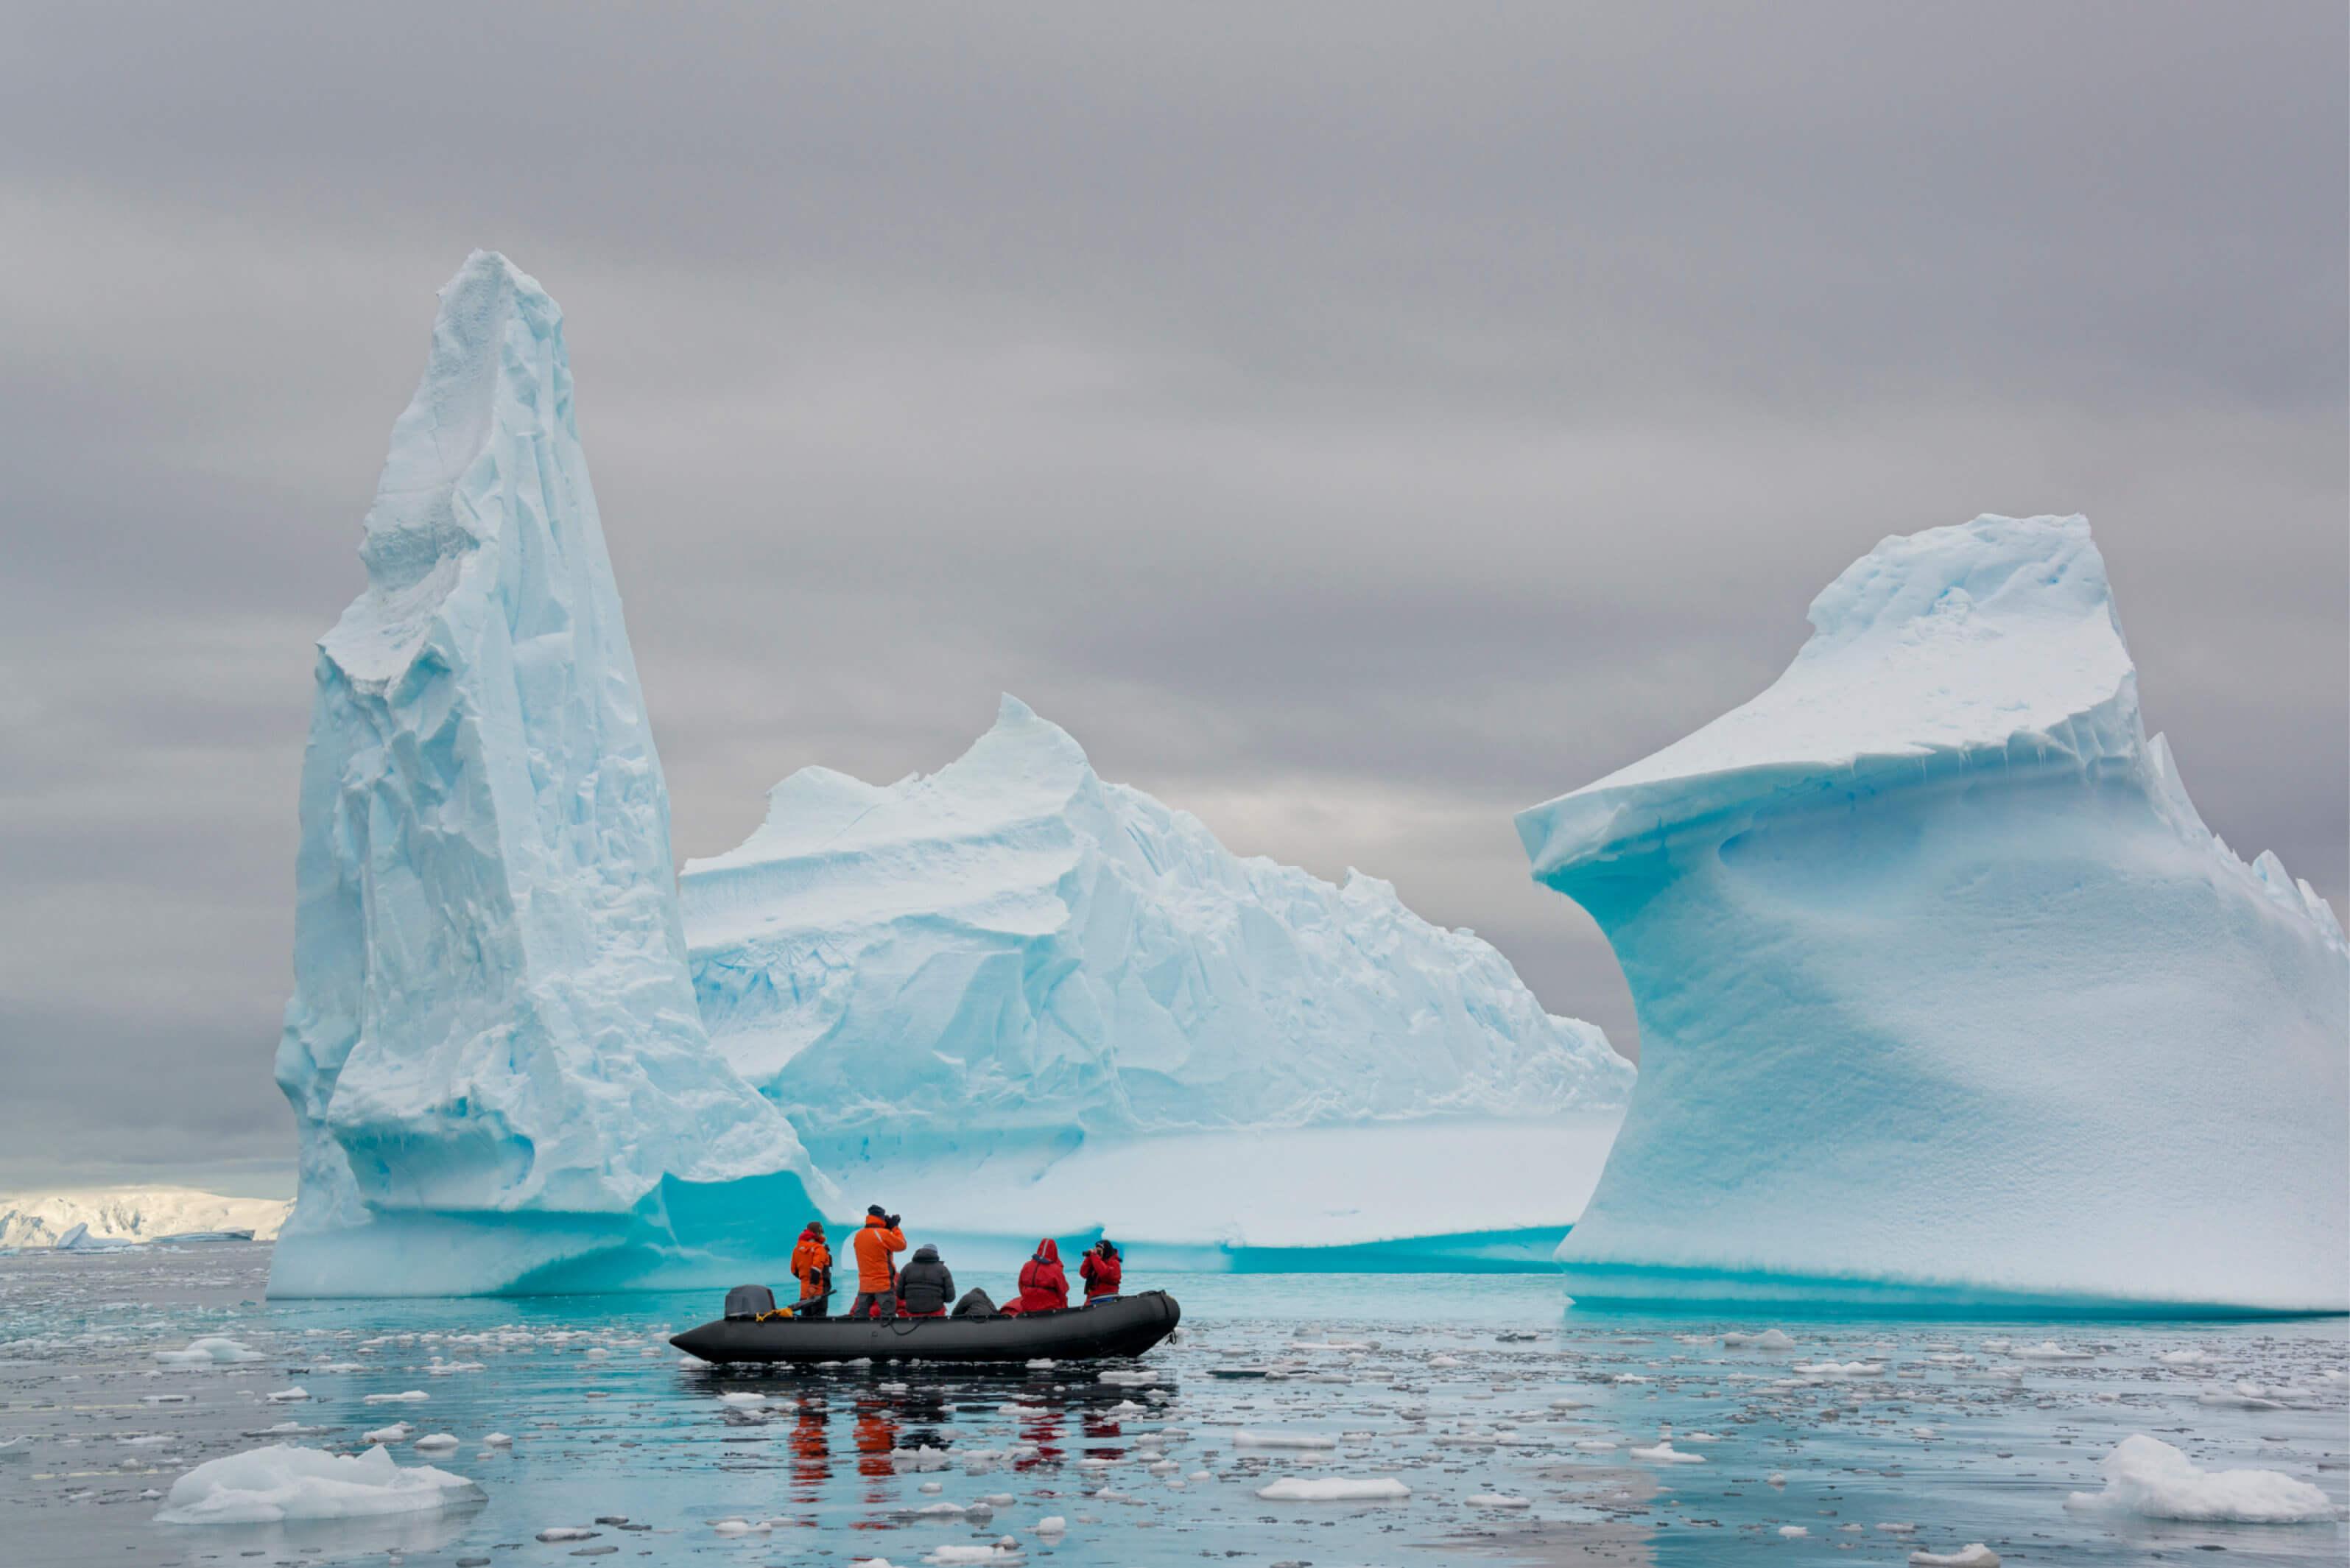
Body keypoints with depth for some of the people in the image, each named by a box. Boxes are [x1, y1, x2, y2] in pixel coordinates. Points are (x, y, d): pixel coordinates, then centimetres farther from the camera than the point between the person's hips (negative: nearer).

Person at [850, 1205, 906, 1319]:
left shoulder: (859, 1235, 5)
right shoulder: (884, 1234, -14)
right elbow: (902, 1245, -4)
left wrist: (888, 1228, 12)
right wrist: (895, 1228, 6)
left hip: (865, 1285, 6)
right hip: (883, 1284, -6)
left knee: (860, 1315, 7)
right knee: (887, 1316, -4)